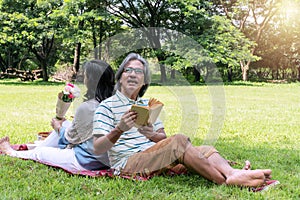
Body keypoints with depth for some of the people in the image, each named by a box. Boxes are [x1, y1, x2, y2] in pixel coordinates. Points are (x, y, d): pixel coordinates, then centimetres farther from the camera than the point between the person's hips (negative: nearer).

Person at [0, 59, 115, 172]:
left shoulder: (86, 107, -23)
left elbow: (71, 138, -8)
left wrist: (58, 127, 11)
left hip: (85, 161, -7)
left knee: (39, 152, 12)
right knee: (66, 124, 21)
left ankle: (11, 152, 38)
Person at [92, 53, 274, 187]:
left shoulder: (148, 105, 22)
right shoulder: (107, 106, 3)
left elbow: (164, 138, 15)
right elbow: (97, 149, -7)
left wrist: (152, 135, -9)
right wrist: (119, 129, -25)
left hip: (154, 157, 7)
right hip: (127, 164, -6)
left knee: (204, 150, -17)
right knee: (179, 140, -30)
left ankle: (232, 173, -46)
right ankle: (226, 182, -41)